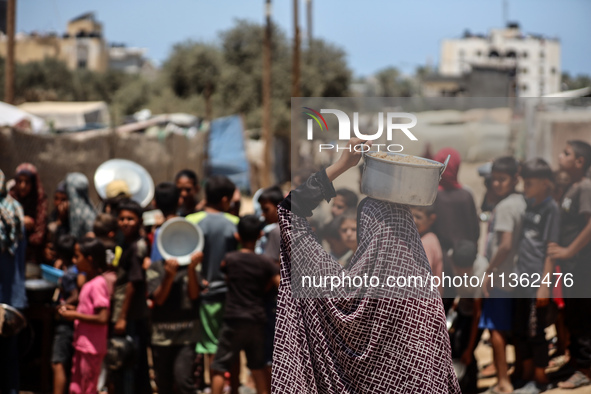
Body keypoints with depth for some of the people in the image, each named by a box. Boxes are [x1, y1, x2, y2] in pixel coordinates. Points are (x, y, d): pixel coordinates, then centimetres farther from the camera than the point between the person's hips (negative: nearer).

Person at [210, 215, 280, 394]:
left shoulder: (229, 259, -3)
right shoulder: (265, 262, -1)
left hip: (233, 319, -3)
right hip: (257, 320, 3)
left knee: (219, 368, 1)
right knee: (258, 367, 14)